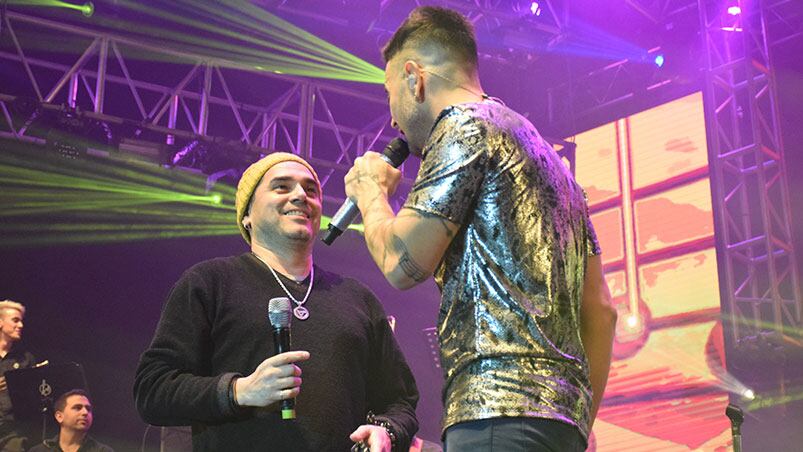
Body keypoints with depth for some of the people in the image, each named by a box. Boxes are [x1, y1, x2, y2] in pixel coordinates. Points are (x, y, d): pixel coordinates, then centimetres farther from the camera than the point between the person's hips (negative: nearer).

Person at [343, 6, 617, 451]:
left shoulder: (465, 124, -1)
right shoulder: (545, 153, 25)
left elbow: (403, 263, -10)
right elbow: (600, 310, 22)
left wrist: (371, 192, 10)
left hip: (499, 408, -9)